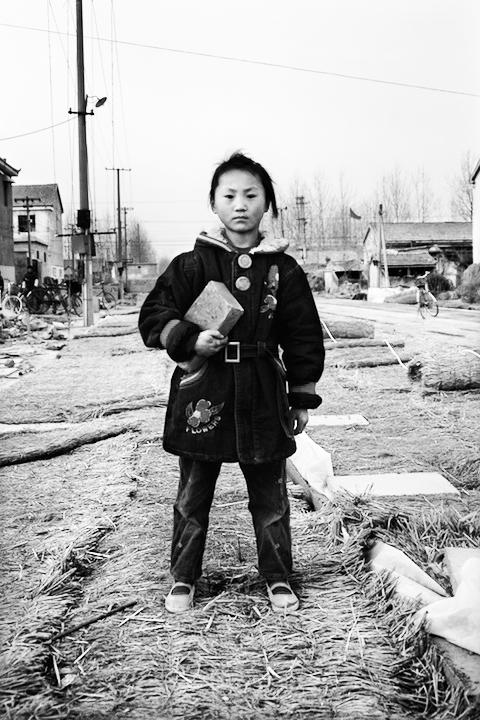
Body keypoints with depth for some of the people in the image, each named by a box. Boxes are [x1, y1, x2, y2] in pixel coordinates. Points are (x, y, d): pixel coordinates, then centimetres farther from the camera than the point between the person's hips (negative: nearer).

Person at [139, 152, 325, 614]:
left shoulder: (283, 269, 2)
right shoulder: (193, 264, -2)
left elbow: (304, 337, 6)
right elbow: (153, 316, -1)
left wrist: (302, 398, 5)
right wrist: (190, 338, -18)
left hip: (263, 394, 1)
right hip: (202, 393, 0)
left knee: (270, 495, 12)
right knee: (193, 494, 12)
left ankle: (278, 579, 29)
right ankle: (183, 579, 29)